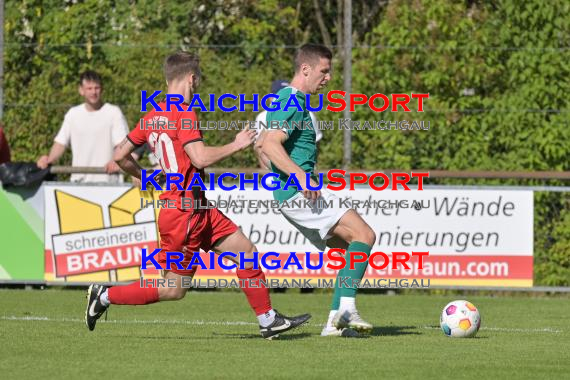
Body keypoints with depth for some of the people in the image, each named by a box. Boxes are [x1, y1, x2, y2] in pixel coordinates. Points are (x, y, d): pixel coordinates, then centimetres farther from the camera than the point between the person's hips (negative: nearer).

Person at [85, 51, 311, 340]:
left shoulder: (152, 116, 9)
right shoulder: (183, 113, -16)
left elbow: (121, 155, 12)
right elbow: (200, 158, -26)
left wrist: (145, 177, 29)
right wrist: (236, 145, -13)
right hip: (184, 215, -10)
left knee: (246, 251, 9)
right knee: (174, 290, -1)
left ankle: (269, 321, 13)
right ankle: (105, 296, 6)